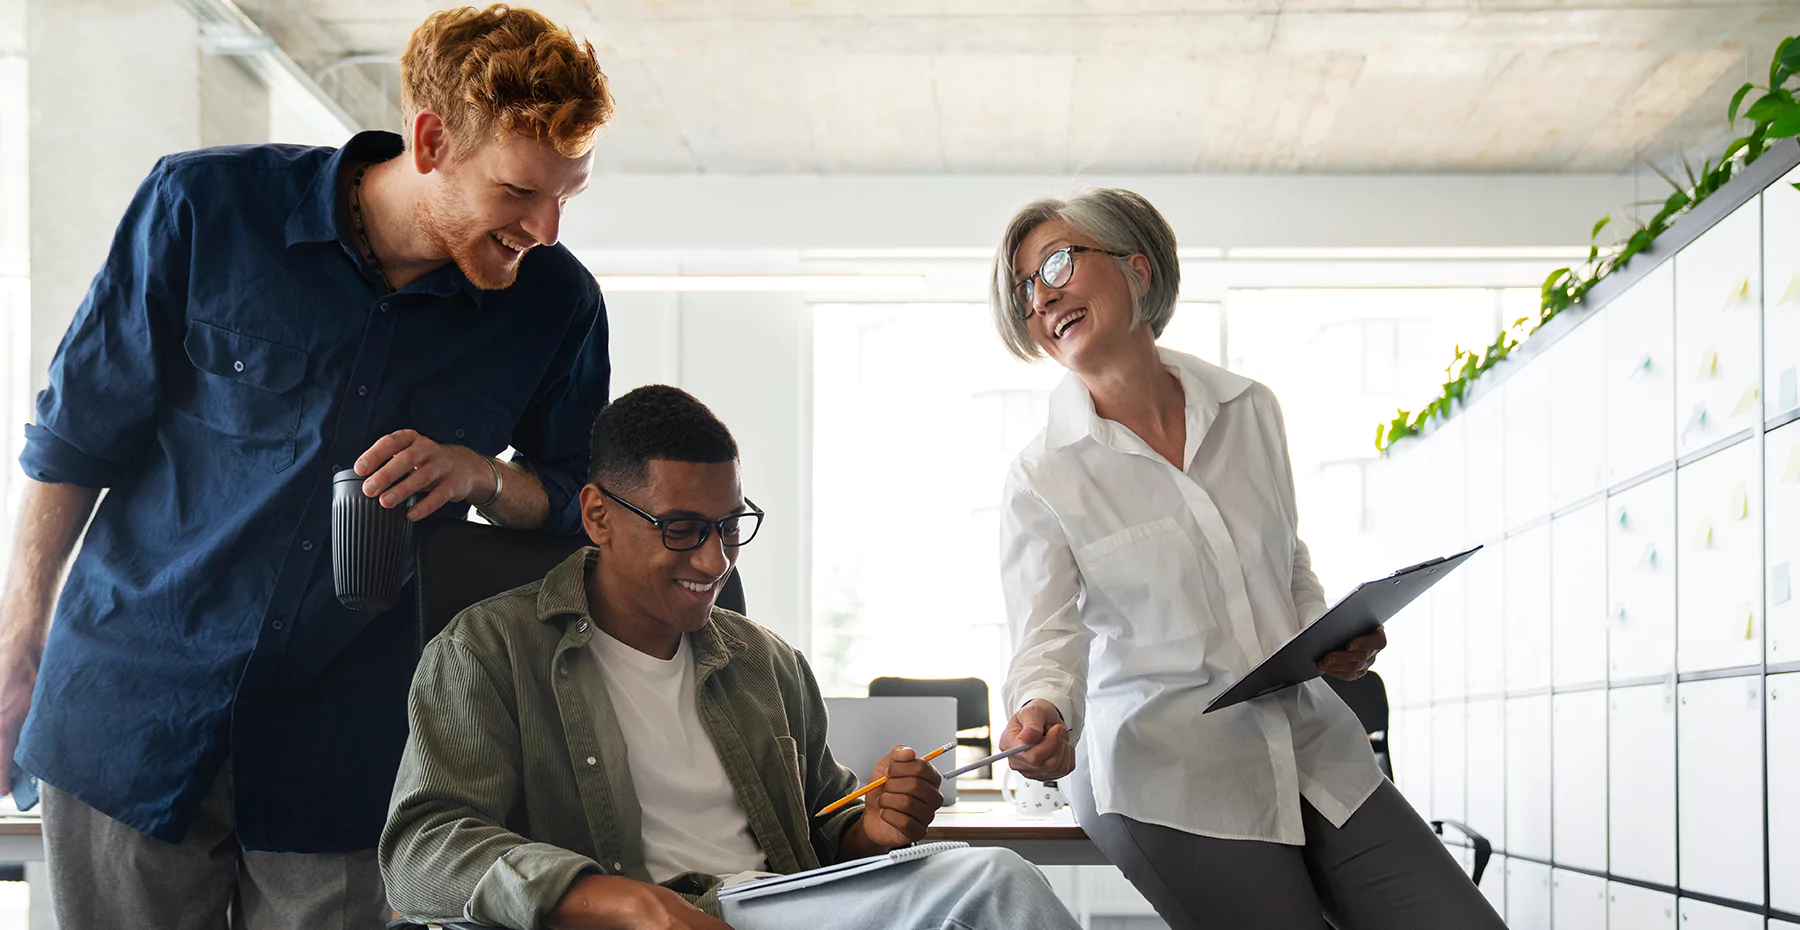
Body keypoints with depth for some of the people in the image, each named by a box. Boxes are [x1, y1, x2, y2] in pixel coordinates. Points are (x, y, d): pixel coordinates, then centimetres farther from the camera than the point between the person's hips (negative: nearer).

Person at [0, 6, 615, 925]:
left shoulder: (556, 306, -4)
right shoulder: (204, 205, -9)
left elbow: (579, 503, 9)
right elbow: (77, 435, 2)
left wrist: (481, 474, -13)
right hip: (130, 711, 0)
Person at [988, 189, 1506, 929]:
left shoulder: (1250, 411, 9)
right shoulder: (1042, 476, -3)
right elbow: (1048, 638, -11)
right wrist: (1043, 715, -33)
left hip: (1312, 748, 4)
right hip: (1166, 776, -4)